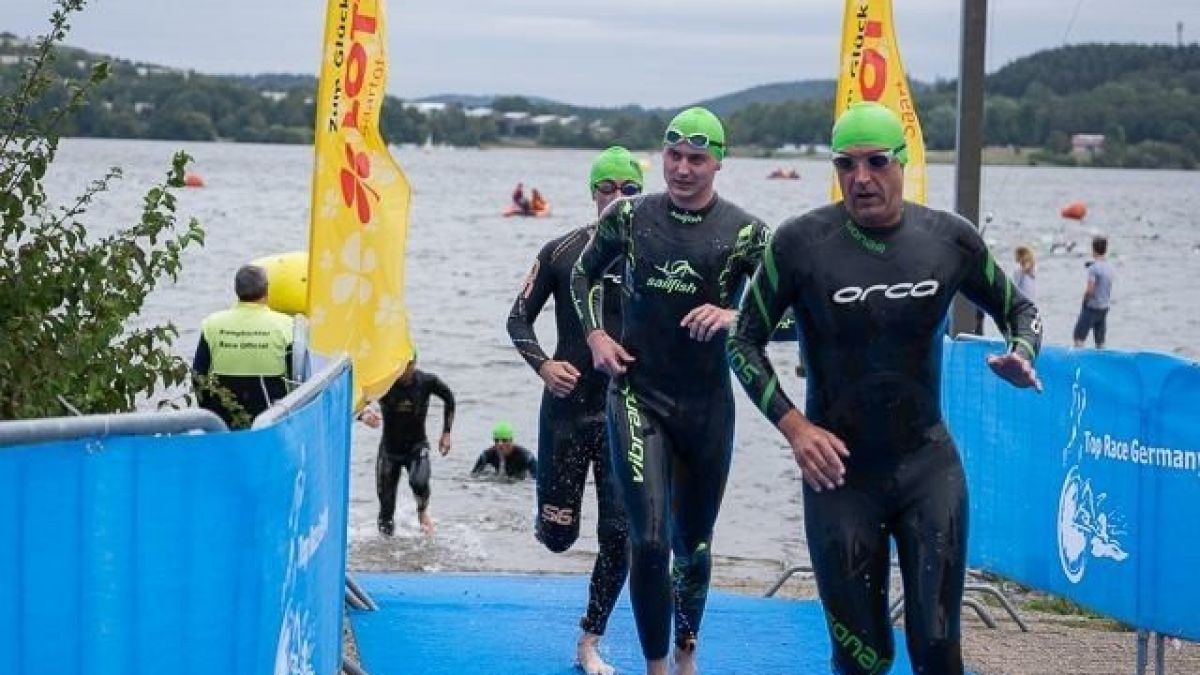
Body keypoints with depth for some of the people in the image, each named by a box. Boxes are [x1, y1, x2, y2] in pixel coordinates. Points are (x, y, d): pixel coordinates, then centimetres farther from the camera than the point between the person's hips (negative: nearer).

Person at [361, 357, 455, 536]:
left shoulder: (427, 382, -13)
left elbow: (449, 399, 6)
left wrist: (446, 433, 4)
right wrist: (364, 415, -43)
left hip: (417, 447, -1)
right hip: (389, 448, 1)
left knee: (419, 482, -29)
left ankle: (422, 511, 3)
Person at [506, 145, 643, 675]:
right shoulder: (562, 252, -1)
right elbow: (519, 318, 4)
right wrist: (542, 364, -12)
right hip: (566, 407, 0)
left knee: (618, 536, -2)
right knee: (558, 536, 1)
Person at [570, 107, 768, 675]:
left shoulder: (745, 233, -7)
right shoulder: (628, 216, -2)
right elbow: (584, 273, 16)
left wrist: (733, 318, -25)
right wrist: (595, 335, 2)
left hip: (708, 407, 1)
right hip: (638, 397, -1)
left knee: (693, 542, 15)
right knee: (649, 539, -14)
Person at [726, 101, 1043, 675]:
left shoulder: (950, 239, -2)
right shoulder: (801, 242, -8)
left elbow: (1018, 310, 15)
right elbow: (745, 341, 1)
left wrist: (1021, 355, -9)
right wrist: (794, 426, -11)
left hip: (929, 465, 1)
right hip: (839, 469, -1)